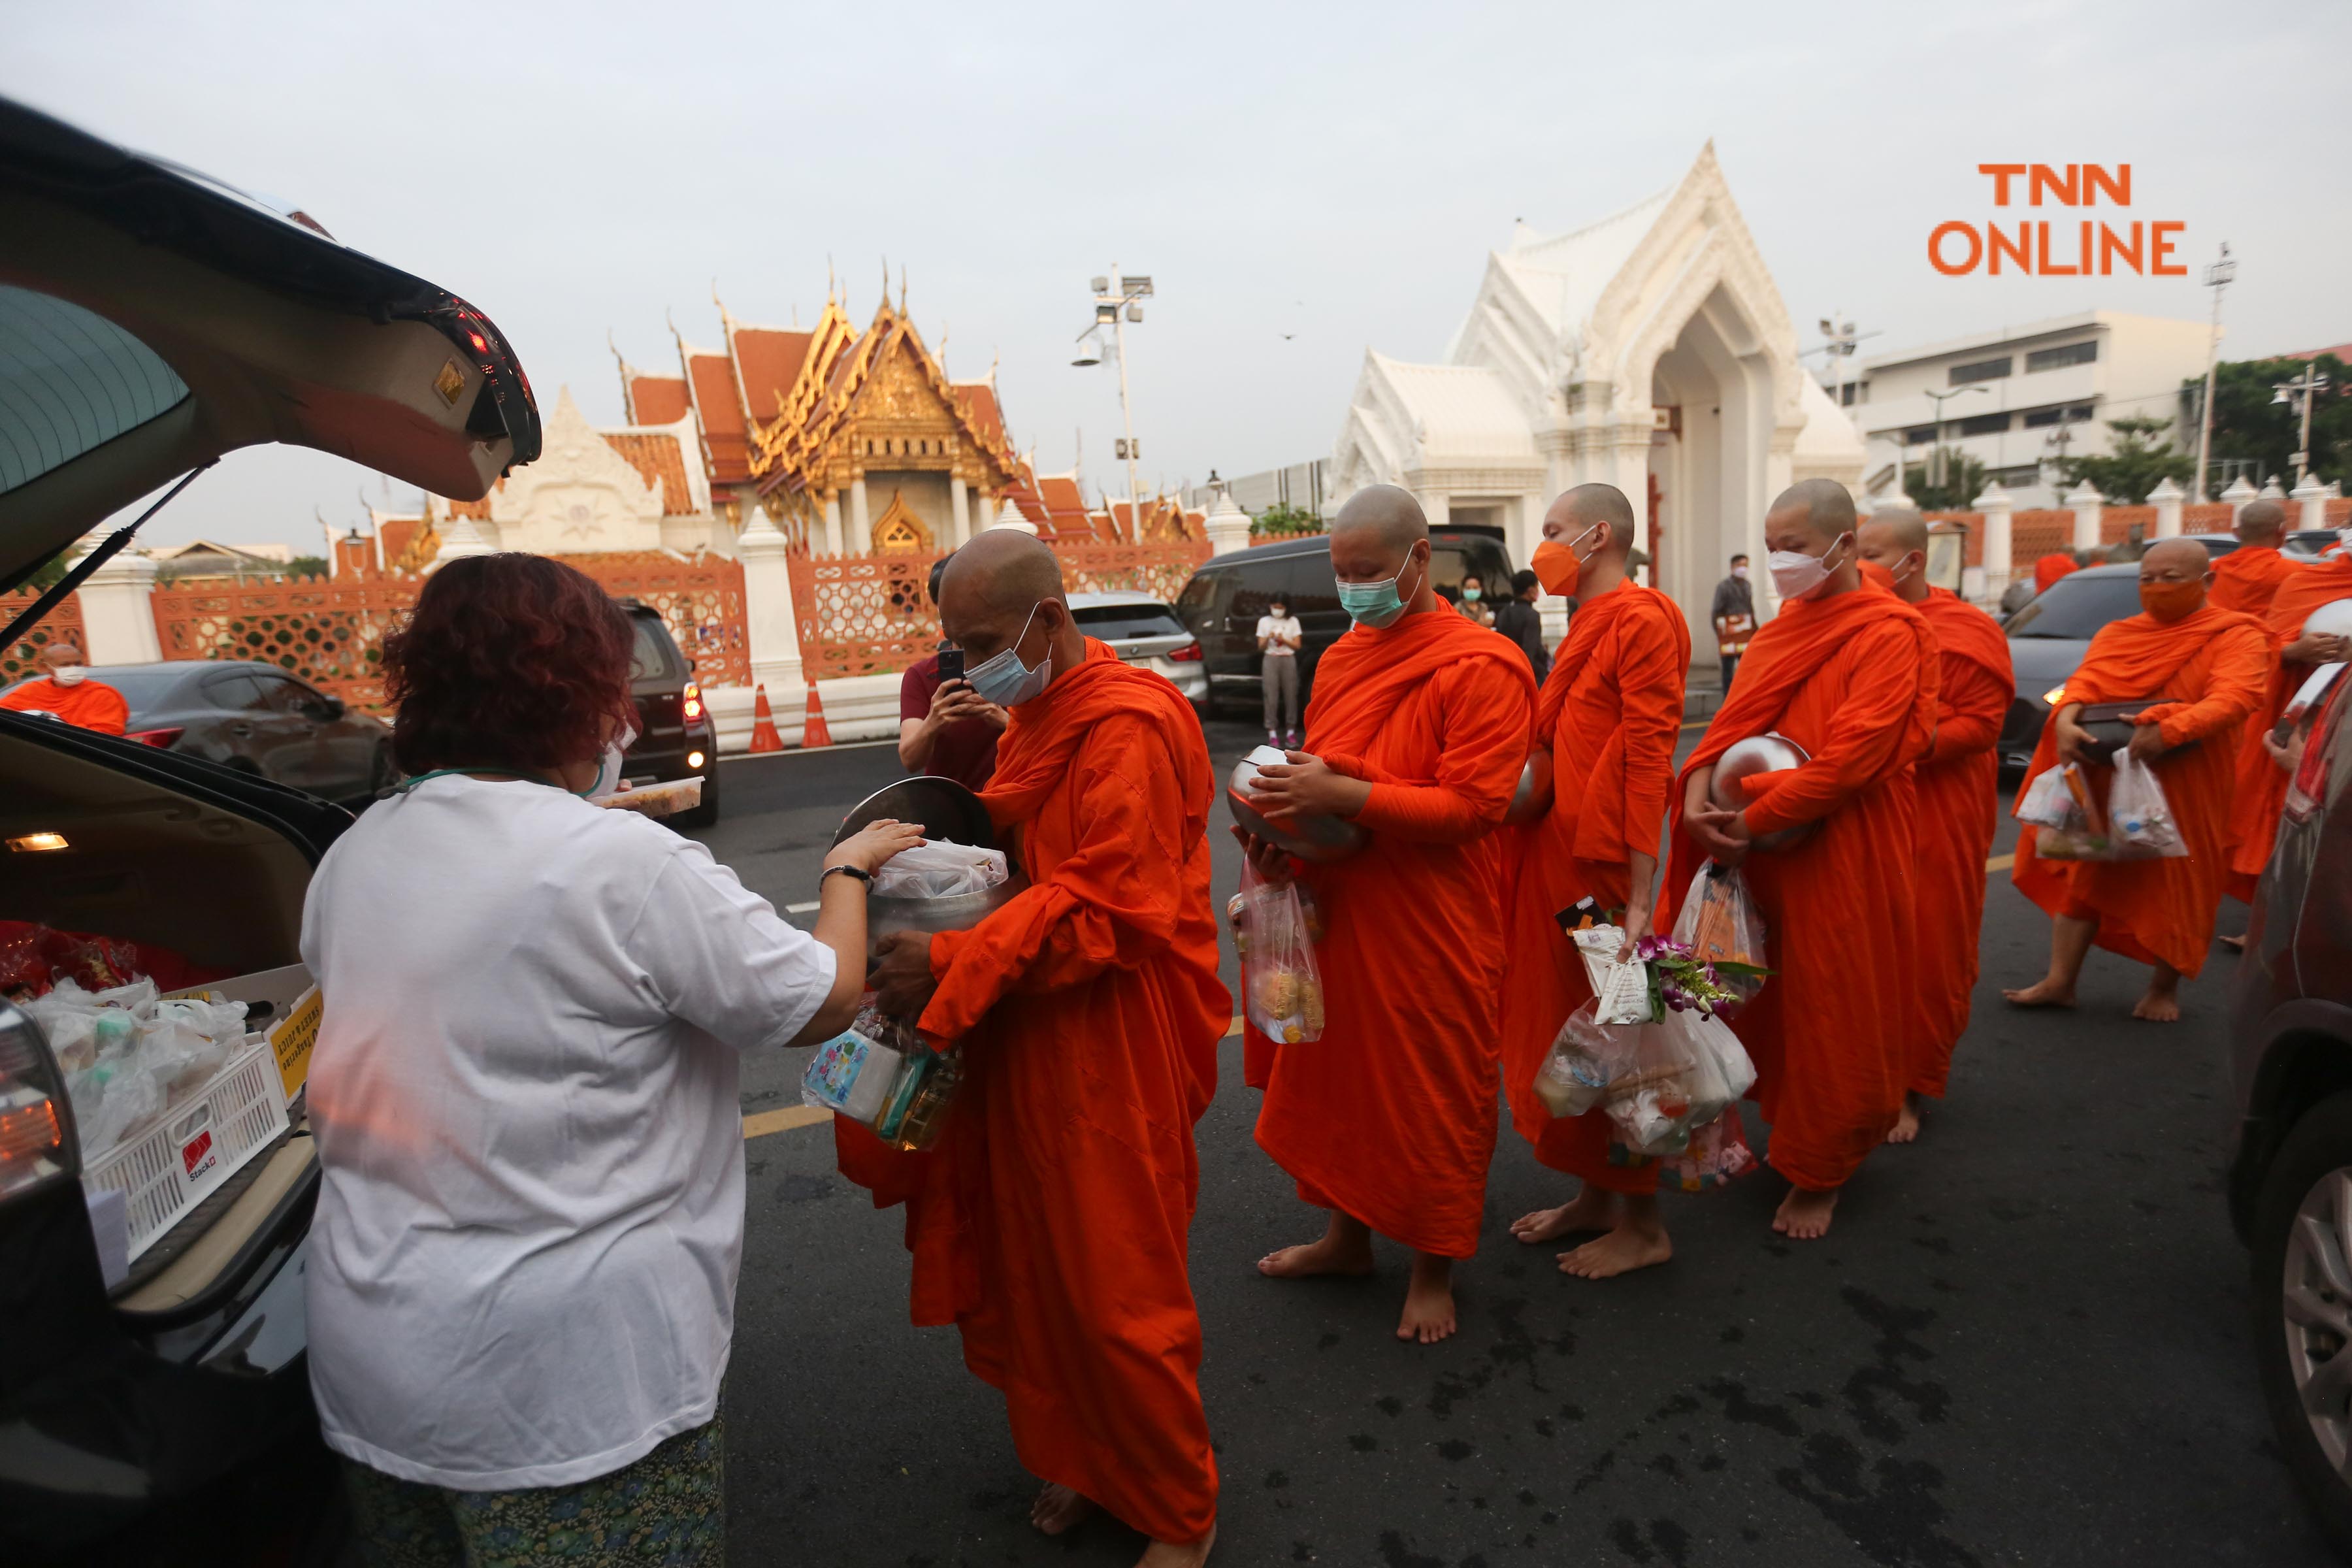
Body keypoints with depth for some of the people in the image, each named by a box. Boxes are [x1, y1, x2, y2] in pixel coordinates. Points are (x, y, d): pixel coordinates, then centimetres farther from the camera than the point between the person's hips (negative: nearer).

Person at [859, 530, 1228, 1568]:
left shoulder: (1125, 730, -19)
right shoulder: (1036, 715, 11)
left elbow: (1106, 909, -23)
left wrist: (951, 965, -24)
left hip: (1106, 1050, -8)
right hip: (1026, 1040, 8)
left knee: (1114, 1287, 6)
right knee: (1039, 1267, 18)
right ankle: (1080, 1457, 41)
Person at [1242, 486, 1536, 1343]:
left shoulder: (1481, 667, -12)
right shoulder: (1344, 656, 11)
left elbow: (1471, 805, -19)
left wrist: (1341, 796, -24)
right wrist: (1286, 820, -2)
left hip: (1433, 929, -7)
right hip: (1339, 912, 7)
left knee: (1433, 1095, 7)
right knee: (1335, 1075, 17)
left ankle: (1434, 1269, 28)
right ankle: (1346, 1235, 38)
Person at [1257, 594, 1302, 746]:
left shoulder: (1293, 621, 8)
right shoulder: (1264, 622, 8)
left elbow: (1297, 645, 4)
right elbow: (1261, 647, 6)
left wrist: (1283, 640, -12)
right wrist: (1268, 638, -14)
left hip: (1289, 660, 0)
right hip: (1271, 660, 0)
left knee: (1291, 696, -3)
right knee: (1271, 698, -7)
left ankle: (1291, 732, 4)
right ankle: (1272, 733, -6)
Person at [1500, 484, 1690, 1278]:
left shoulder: (1640, 621, -12)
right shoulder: (1591, 624, 16)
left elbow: (1649, 760, -18)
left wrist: (1641, 896, -21)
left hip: (1599, 862, -9)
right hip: (1553, 853, 9)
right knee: (1560, 1028, 15)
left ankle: (1642, 1223, 19)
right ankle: (1595, 1196, 31)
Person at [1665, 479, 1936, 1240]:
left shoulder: (1887, 633, -10)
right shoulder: (1784, 627, 12)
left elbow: (1850, 757, -20)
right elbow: (1734, 720, 4)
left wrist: (1750, 821, -20)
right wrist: (1700, 791, -15)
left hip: (1840, 855, -6)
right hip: (1763, 853, 6)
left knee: (1831, 1013, 6)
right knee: (1773, 1001, 12)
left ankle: (1821, 1175, 24)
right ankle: (1792, 1137, 32)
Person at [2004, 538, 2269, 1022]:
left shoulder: (2236, 635, -4)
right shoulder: (2117, 634, 9)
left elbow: (2236, 697, -20)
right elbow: (2084, 682, -5)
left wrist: (2170, 730, -35)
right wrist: (2065, 720, -26)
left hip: (2183, 782, -3)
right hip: (2103, 775, 4)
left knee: (2174, 883, 5)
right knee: (2084, 872, 4)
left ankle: (2164, 988, 22)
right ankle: (2060, 981, 10)